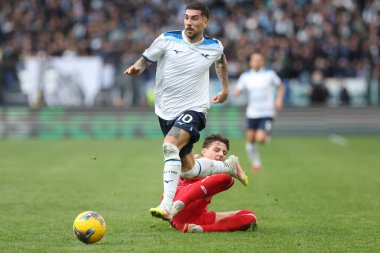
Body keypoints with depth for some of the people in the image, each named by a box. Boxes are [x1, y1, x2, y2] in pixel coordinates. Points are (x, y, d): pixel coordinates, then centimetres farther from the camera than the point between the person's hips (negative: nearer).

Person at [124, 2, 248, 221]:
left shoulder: (214, 47, 0)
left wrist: (225, 89, 29)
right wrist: (136, 68, -21)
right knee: (187, 169, 10)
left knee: (170, 145, -33)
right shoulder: (167, 40, -5)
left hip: (194, 110, -3)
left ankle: (167, 206, -37)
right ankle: (228, 166, 39)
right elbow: (146, 60, 1)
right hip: (167, 112, 3)